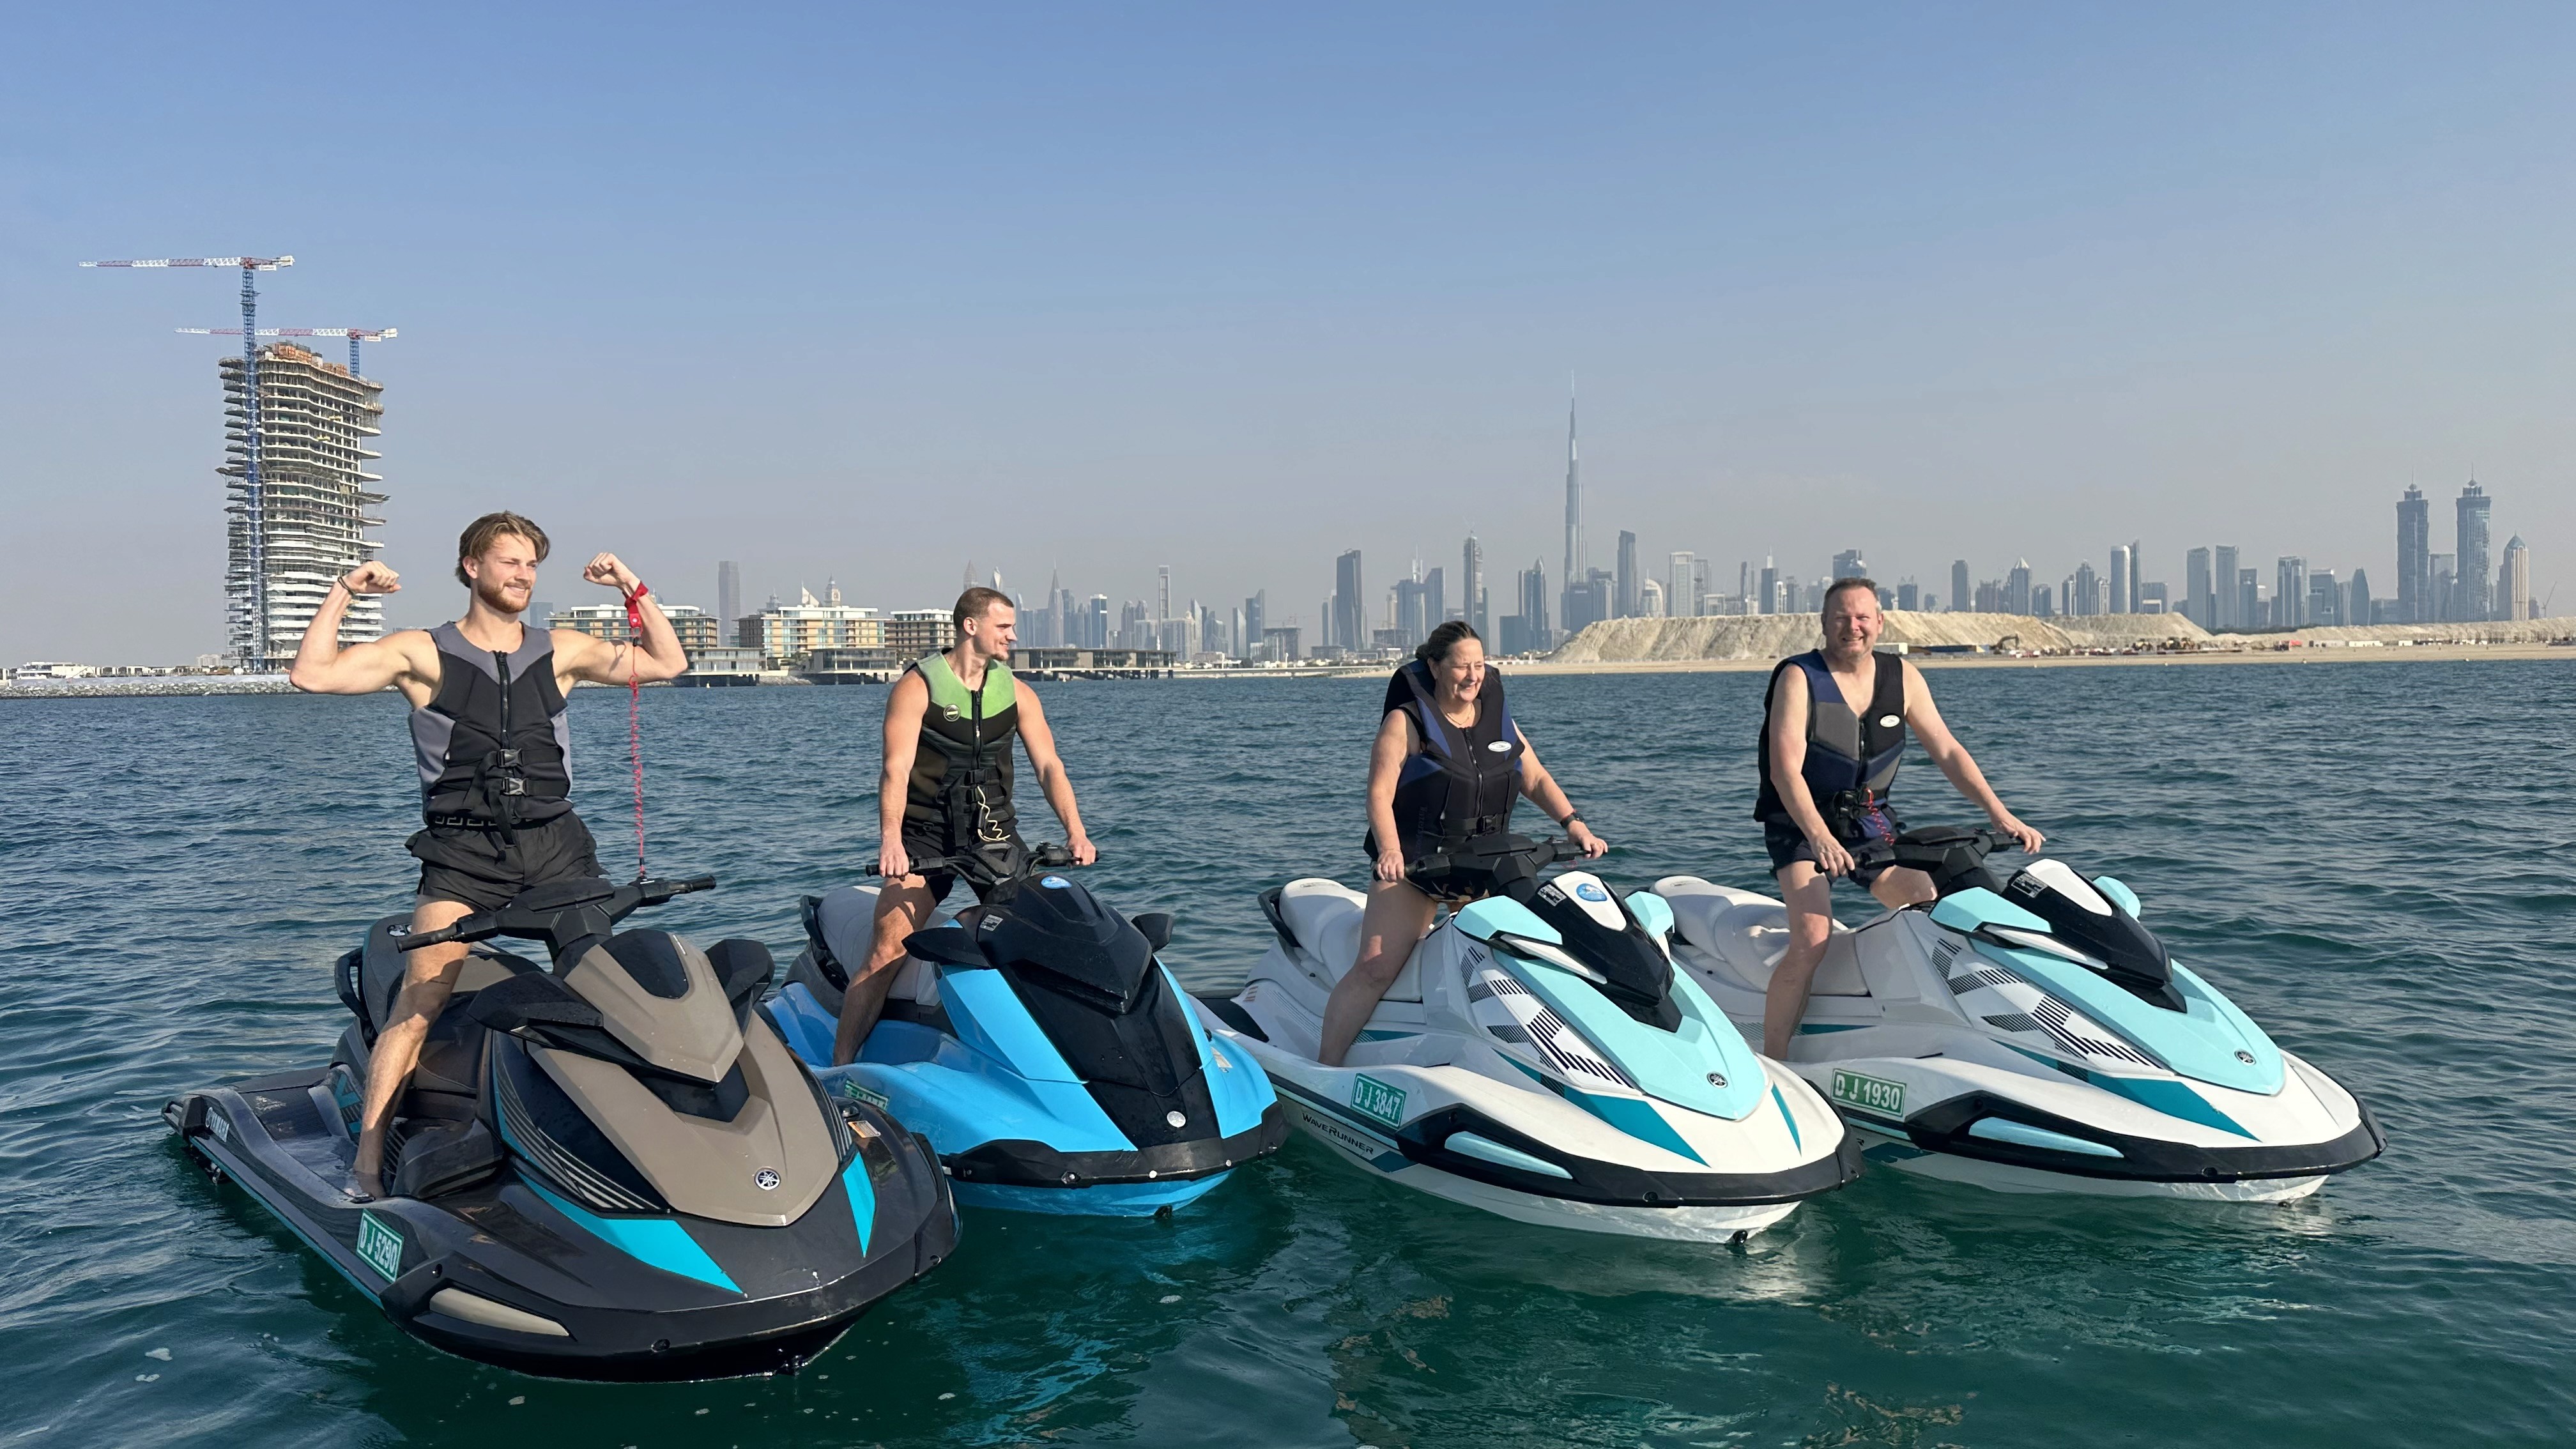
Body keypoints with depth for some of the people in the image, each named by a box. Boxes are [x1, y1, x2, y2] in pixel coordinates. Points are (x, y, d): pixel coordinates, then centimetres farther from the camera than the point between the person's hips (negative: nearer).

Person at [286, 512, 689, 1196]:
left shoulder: (560, 651, 14)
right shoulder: (425, 653, 7)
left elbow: (666, 663, 15)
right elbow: (311, 675, 0)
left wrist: (633, 588, 7)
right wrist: (343, 592, -3)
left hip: (557, 843, 3)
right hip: (463, 851, -2)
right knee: (421, 999, -15)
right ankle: (367, 1160, -11)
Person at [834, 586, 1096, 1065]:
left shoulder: (1017, 693, 9)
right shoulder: (918, 686, -4)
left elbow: (1048, 766, 2)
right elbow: (896, 769, -13)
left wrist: (1075, 831, -14)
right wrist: (890, 840, -27)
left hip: (994, 833, 4)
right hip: (924, 837, -4)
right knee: (886, 952, -14)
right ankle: (839, 1068, -8)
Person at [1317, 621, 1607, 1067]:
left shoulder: (1498, 716, 11)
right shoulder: (1406, 721, -3)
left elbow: (1536, 778, 15)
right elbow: (1380, 793, -10)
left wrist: (1573, 823, 0)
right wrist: (1389, 850, -26)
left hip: (1488, 864, 5)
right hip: (1412, 863, -4)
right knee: (1375, 968, -14)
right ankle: (1325, 1066, -6)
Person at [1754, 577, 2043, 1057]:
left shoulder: (1902, 676, 4)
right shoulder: (1798, 678, -12)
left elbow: (1947, 751, 5)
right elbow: (1785, 771, -20)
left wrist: (2001, 815, -6)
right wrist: (1819, 835, -35)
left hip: (1870, 820, 5)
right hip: (1801, 823, -5)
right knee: (1812, 940, -23)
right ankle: (1770, 1064, -18)